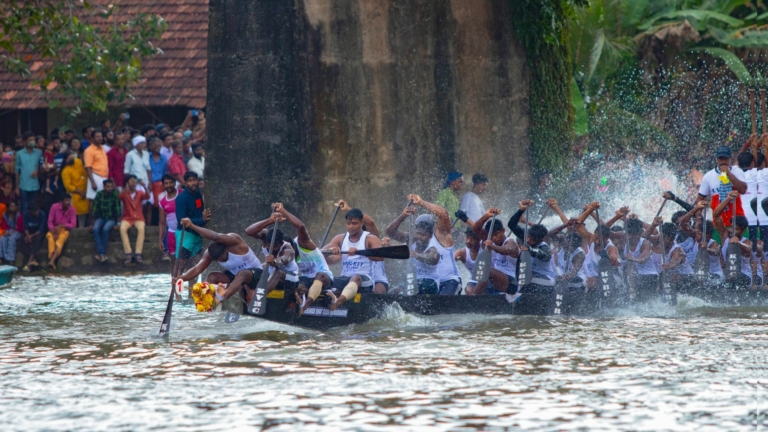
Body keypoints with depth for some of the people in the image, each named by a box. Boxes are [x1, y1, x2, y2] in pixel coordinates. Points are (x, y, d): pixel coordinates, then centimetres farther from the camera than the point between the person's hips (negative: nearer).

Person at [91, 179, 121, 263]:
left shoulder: (115, 194, -8)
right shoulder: (99, 194, -2)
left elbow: (118, 209, -11)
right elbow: (95, 209, 0)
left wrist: (117, 224, -18)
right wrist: (92, 224, -3)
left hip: (111, 219, -2)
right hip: (101, 218, 2)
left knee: (105, 229, -34)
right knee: (95, 229, -31)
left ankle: (100, 253, -26)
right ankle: (102, 253, -35)